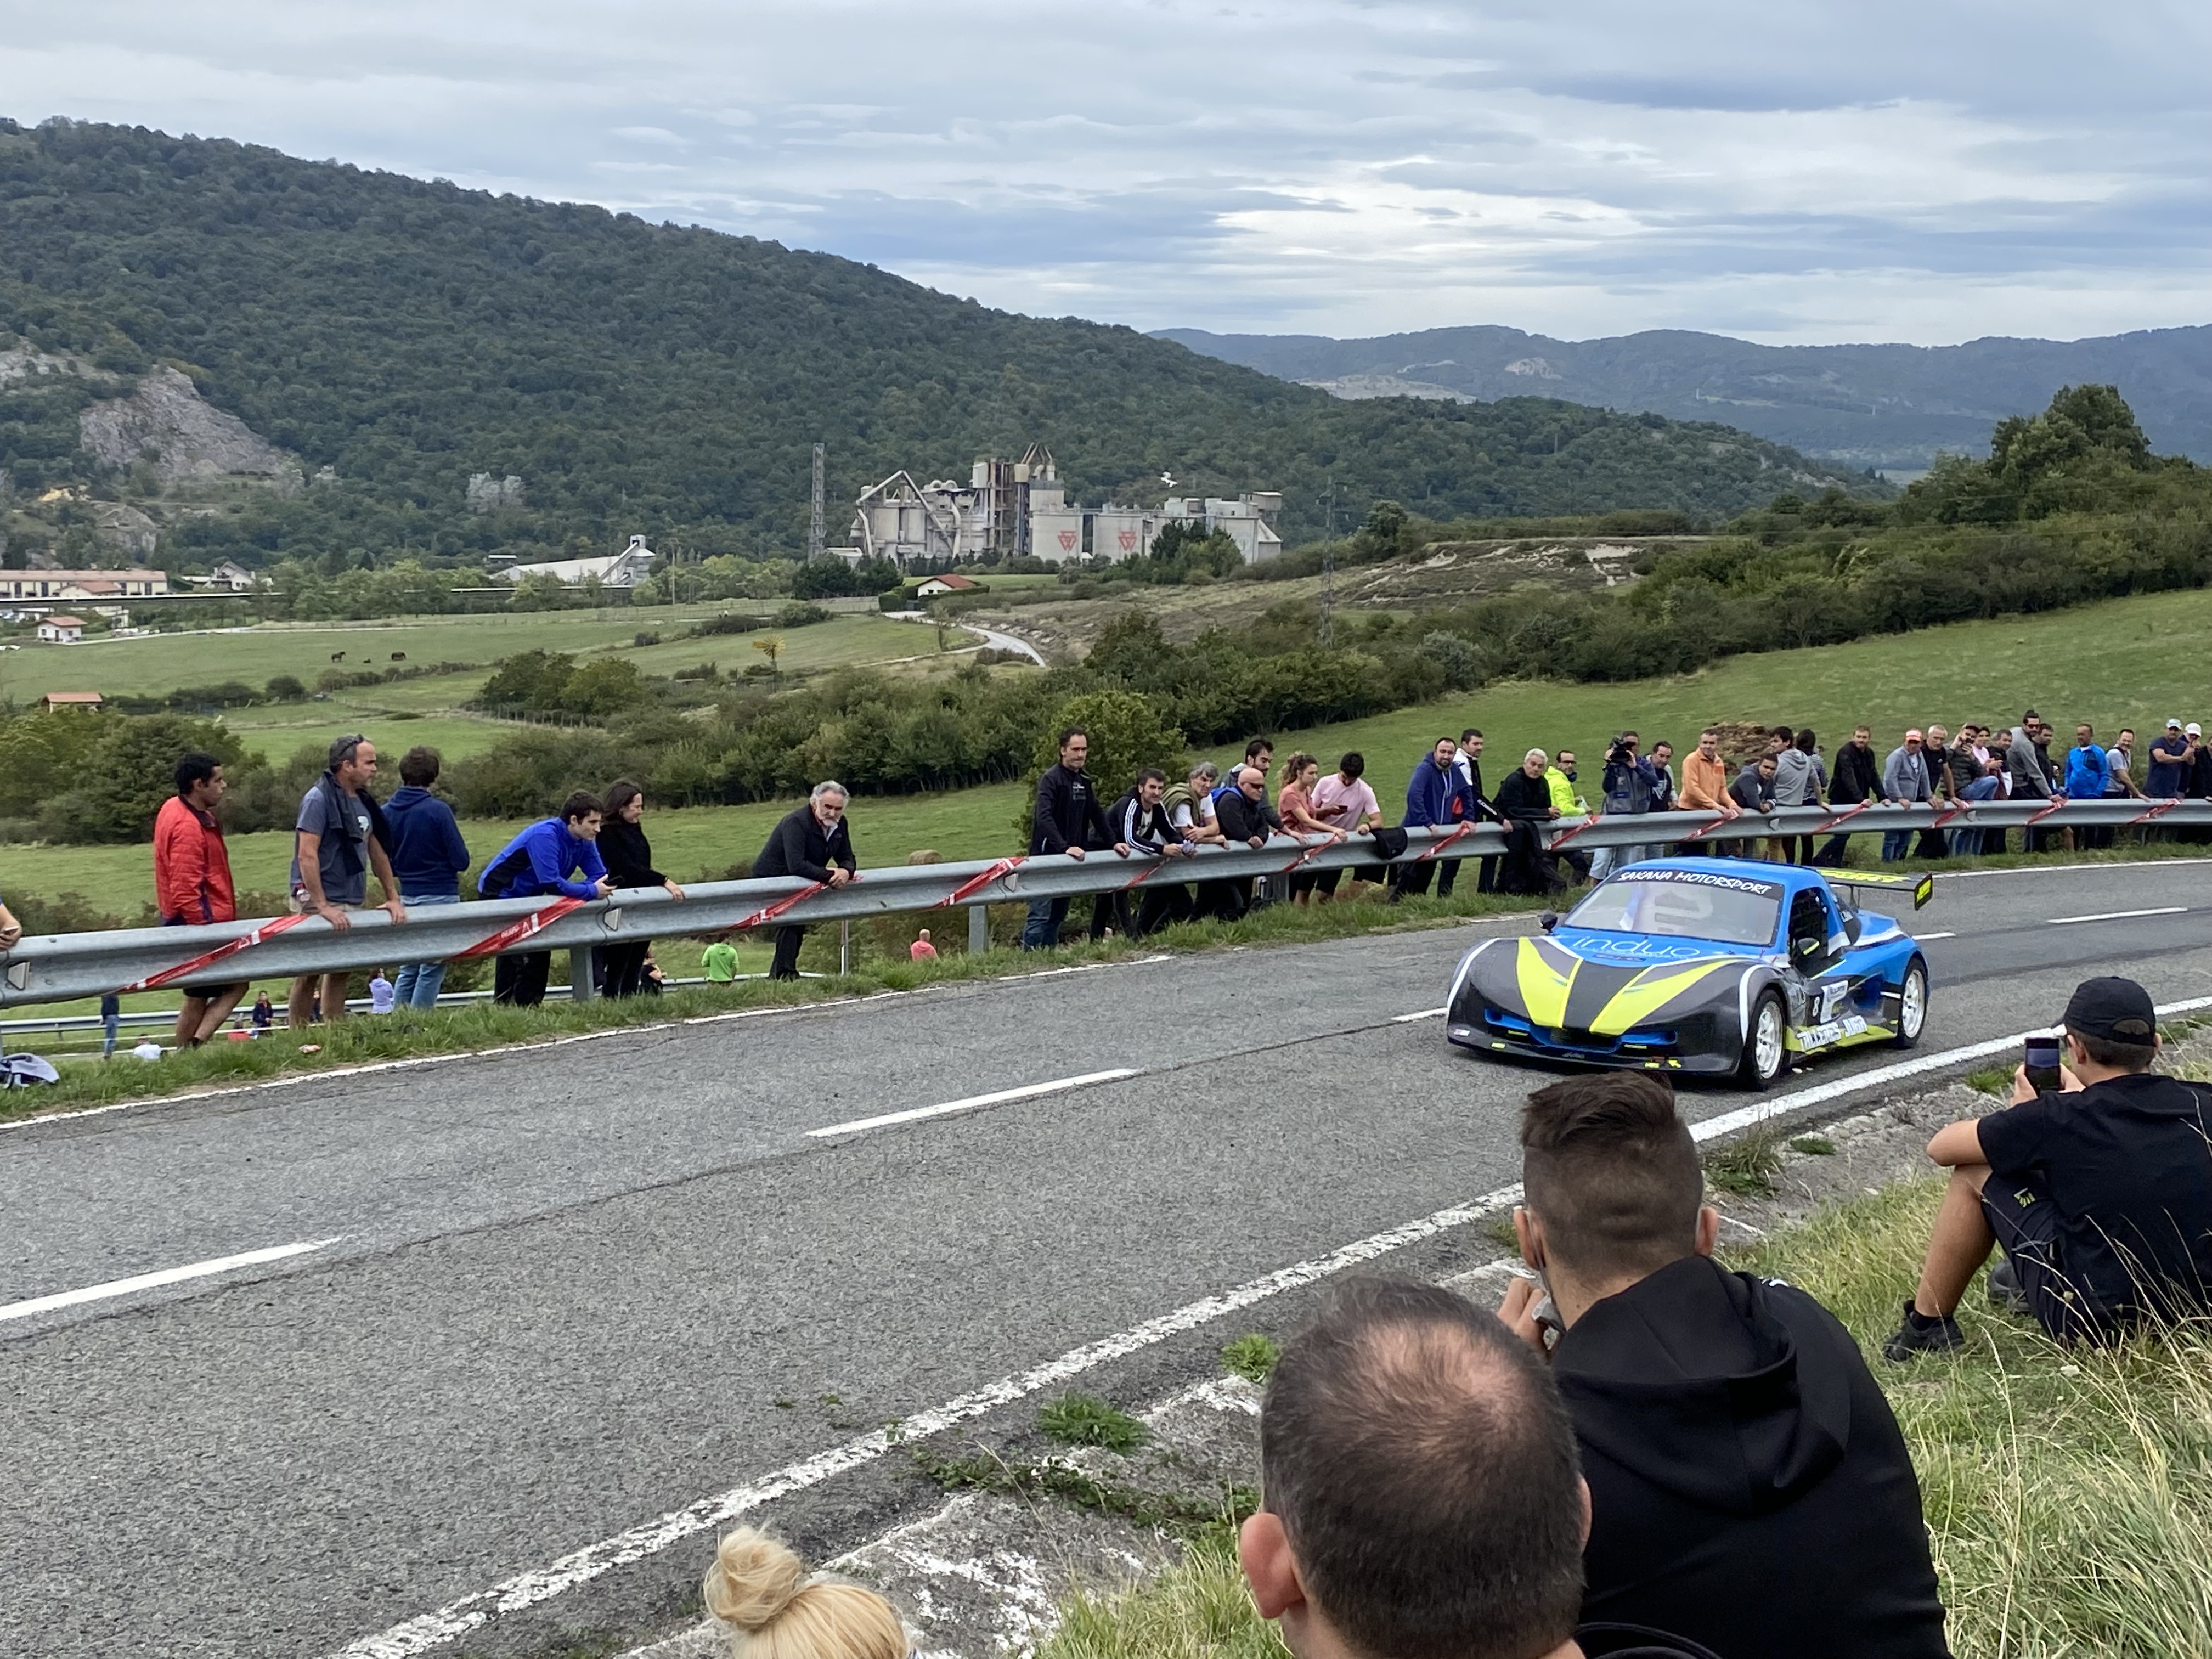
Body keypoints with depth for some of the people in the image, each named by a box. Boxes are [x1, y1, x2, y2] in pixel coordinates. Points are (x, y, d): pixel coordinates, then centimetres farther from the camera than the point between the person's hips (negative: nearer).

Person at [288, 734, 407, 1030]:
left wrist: (393, 898, 14)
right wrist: (323, 907, -24)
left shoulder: (363, 801, 12)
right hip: (318, 903, -8)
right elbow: (307, 855, -19)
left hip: (354, 903, 8)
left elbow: (377, 852, 20)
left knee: (340, 973, 11)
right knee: (310, 973, -4)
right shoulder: (319, 798, -12)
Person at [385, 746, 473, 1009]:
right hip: (440, 897, -6)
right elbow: (461, 860, -13)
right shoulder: (438, 810, -15)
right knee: (432, 970, 2)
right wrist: (454, 868, 9)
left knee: (408, 968, 15)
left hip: (407, 897, 6)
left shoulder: (386, 812, 1)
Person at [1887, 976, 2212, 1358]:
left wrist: (2021, 1113, 13)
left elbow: (1942, 1147, -3)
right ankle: (2024, 1283, 43)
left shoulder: (2061, 1119, -17)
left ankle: (1927, 1326, 19)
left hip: (2098, 1324, -6)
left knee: (1977, 1172, 7)